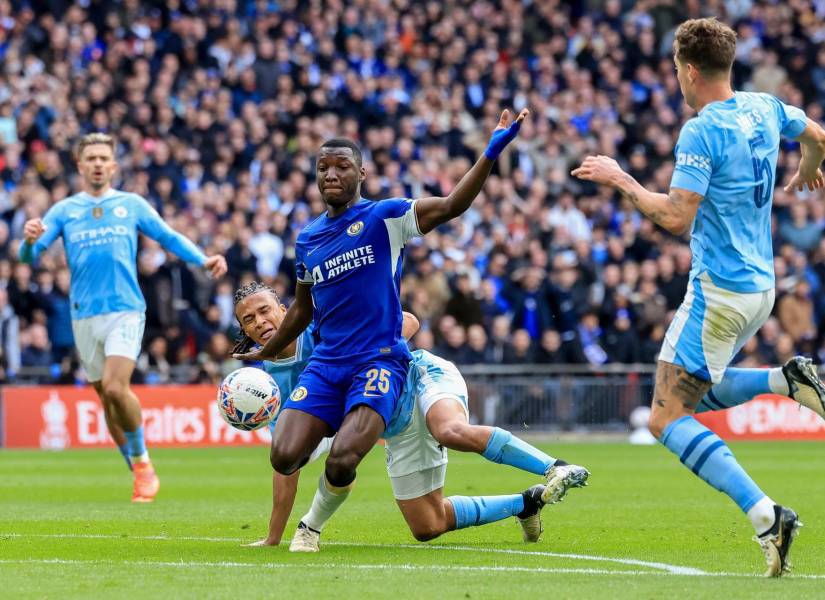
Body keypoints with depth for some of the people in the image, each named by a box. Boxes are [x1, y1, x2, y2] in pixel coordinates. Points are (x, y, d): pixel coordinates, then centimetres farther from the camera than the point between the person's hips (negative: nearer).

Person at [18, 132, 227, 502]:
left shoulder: (132, 205, 7)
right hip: (84, 315, 2)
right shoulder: (63, 211, 8)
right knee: (106, 397, 5)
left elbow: (169, 237, 8)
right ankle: (140, 473, 19)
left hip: (125, 309, -2)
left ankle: (142, 461, -2)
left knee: (115, 388, -21)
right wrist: (30, 240, -23)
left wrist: (203, 260, -9)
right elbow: (30, 255, 1)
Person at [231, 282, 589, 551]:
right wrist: (273, 539, -1)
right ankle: (526, 504, 17)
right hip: (400, 431, 6)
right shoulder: (272, 383, -2)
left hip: (423, 377, -6)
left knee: (453, 432, -40)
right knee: (427, 527, 0)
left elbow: (408, 323, -11)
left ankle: (555, 469, -41)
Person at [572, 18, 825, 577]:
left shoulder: (701, 133, -18)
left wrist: (620, 180, -10)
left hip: (719, 290, -9)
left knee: (667, 417, -7)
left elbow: (676, 217, -22)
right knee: (694, 392, 26)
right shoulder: (764, 107, 7)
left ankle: (765, 514, -21)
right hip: (760, 285, 9)